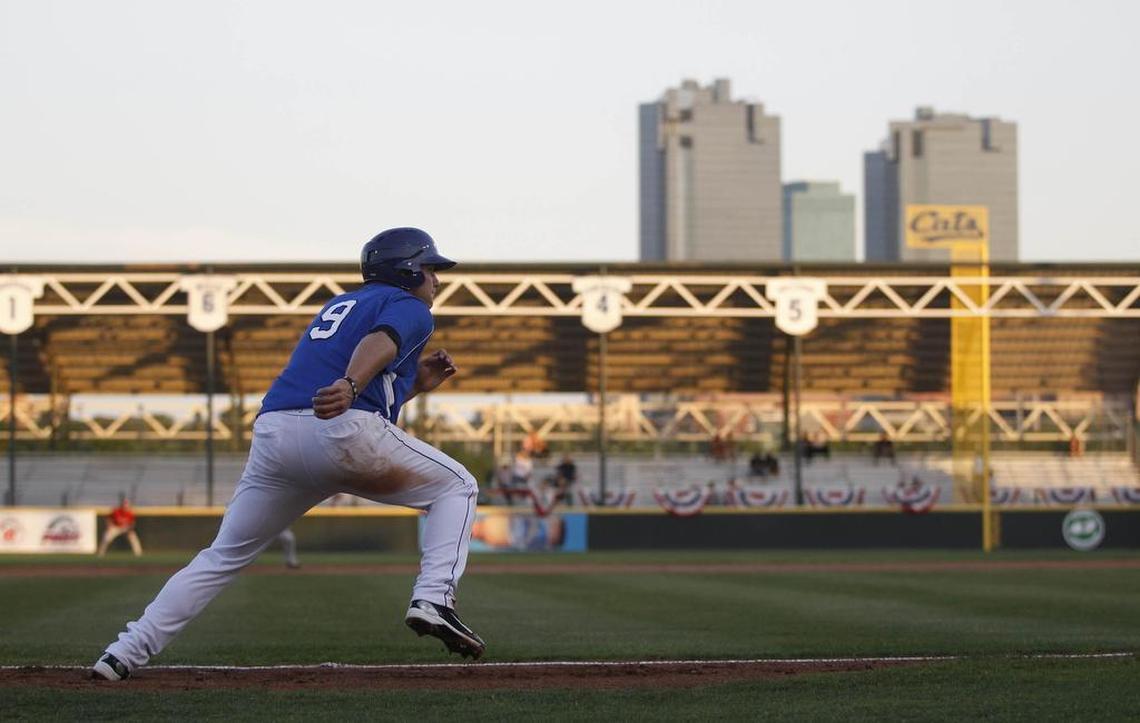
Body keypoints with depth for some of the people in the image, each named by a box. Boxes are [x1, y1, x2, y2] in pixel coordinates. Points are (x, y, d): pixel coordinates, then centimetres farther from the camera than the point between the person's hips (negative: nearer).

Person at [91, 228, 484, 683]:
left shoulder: (339, 305, 36)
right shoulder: (409, 307, 13)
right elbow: (380, 342, -12)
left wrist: (416, 384, 34)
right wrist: (349, 387, -32)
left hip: (273, 429, 6)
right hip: (343, 430, -6)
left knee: (225, 555, 14)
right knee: (455, 487, 14)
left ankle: (126, 652, 4)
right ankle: (433, 600, -6)